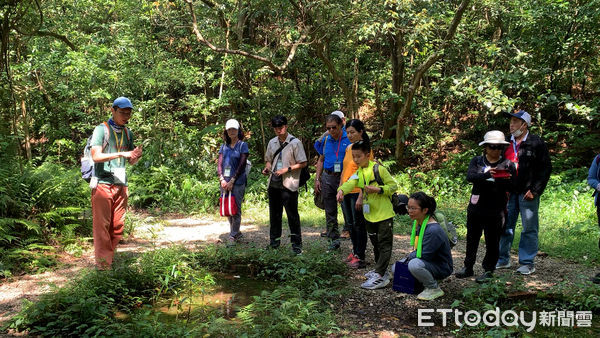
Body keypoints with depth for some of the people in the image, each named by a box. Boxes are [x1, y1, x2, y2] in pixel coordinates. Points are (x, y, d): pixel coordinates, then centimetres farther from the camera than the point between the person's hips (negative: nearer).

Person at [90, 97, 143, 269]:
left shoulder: (127, 133, 16)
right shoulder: (102, 129, -2)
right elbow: (96, 156, -14)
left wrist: (137, 156, -4)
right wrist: (121, 154, -21)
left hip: (121, 184, 6)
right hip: (103, 182, -6)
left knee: (118, 225, 7)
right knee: (102, 225, -4)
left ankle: (110, 260, 18)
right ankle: (103, 264, 1)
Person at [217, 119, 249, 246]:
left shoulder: (242, 145, 0)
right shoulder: (224, 147, 13)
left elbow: (242, 165, -7)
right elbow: (220, 164, 8)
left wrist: (232, 181, -11)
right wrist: (222, 179, -7)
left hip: (238, 182, -5)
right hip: (224, 182, 5)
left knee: (236, 209, -3)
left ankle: (233, 236, 4)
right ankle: (236, 232, 24)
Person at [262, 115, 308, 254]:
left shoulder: (295, 143, -6)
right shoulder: (272, 142, 12)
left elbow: (303, 163, -7)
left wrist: (287, 169, -16)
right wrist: (267, 168, 2)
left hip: (289, 184, -6)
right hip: (273, 184, 6)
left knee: (292, 214, -2)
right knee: (274, 213, 13)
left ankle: (296, 243, 6)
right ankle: (274, 240, 26)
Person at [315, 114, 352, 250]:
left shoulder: (349, 139, -4)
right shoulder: (326, 140, 10)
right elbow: (321, 160, 18)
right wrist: (317, 179, 11)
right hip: (328, 178, 5)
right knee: (330, 211, 10)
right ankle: (333, 239, 19)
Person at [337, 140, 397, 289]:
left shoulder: (379, 169, -12)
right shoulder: (358, 173, 5)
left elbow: (393, 186, -9)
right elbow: (350, 183, -15)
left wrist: (377, 189, -23)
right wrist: (341, 190, -37)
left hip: (384, 214, -7)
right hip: (369, 215, 7)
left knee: (384, 244, -4)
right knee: (376, 244, 18)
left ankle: (379, 276, -6)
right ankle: (381, 270, 31)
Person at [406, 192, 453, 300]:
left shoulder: (434, 230, -30)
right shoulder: (417, 222, -1)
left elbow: (426, 255, -27)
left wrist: (410, 255, -9)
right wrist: (412, 254, -2)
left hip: (441, 267, -9)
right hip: (427, 261, 9)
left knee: (414, 265, -36)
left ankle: (434, 289, -13)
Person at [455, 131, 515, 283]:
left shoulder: (508, 165, 1)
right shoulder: (477, 161, 5)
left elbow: (513, 187, -3)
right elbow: (470, 176, -13)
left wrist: (504, 179, -25)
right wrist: (487, 175, -30)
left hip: (495, 211, -2)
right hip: (476, 208, 2)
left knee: (492, 242, 4)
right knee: (472, 239, 14)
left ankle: (488, 270, 17)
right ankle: (468, 267, 27)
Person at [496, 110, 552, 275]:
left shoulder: (536, 143, -4)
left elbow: (546, 168, -5)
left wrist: (535, 190, -11)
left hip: (528, 193, -5)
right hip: (509, 193, 5)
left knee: (529, 228, 2)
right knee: (505, 226, 8)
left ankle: (527, 263, 10)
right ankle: (503, 259, 19)